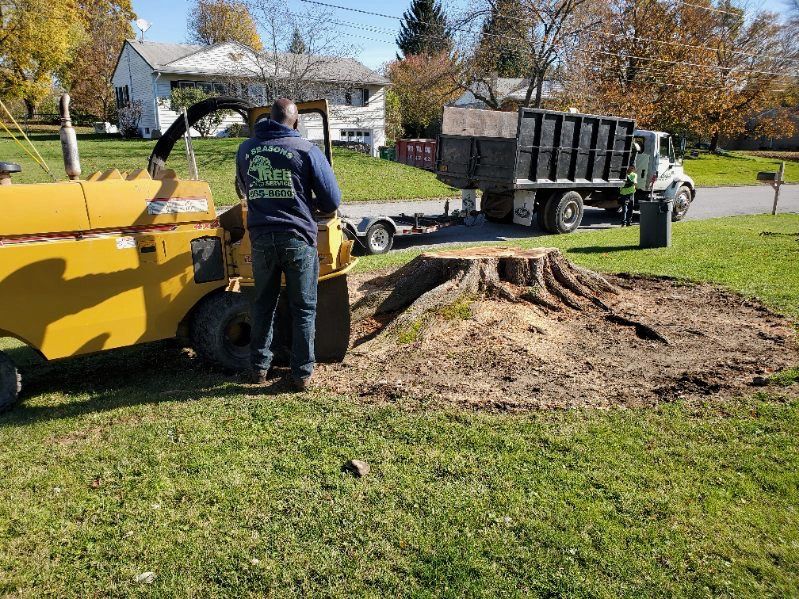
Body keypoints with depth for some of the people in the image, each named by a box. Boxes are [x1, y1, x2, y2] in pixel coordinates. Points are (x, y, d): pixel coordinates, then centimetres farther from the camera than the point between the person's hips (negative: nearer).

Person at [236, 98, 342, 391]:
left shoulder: (246, 149, 7)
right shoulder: (306, 149, -6)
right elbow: (332, 201, -5)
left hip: (261, 237, 4)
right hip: (298, 238, -3)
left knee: (263, 303, 18)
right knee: (303, 308, 9)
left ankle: (259, 367, 28)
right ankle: (302, 373, 15)